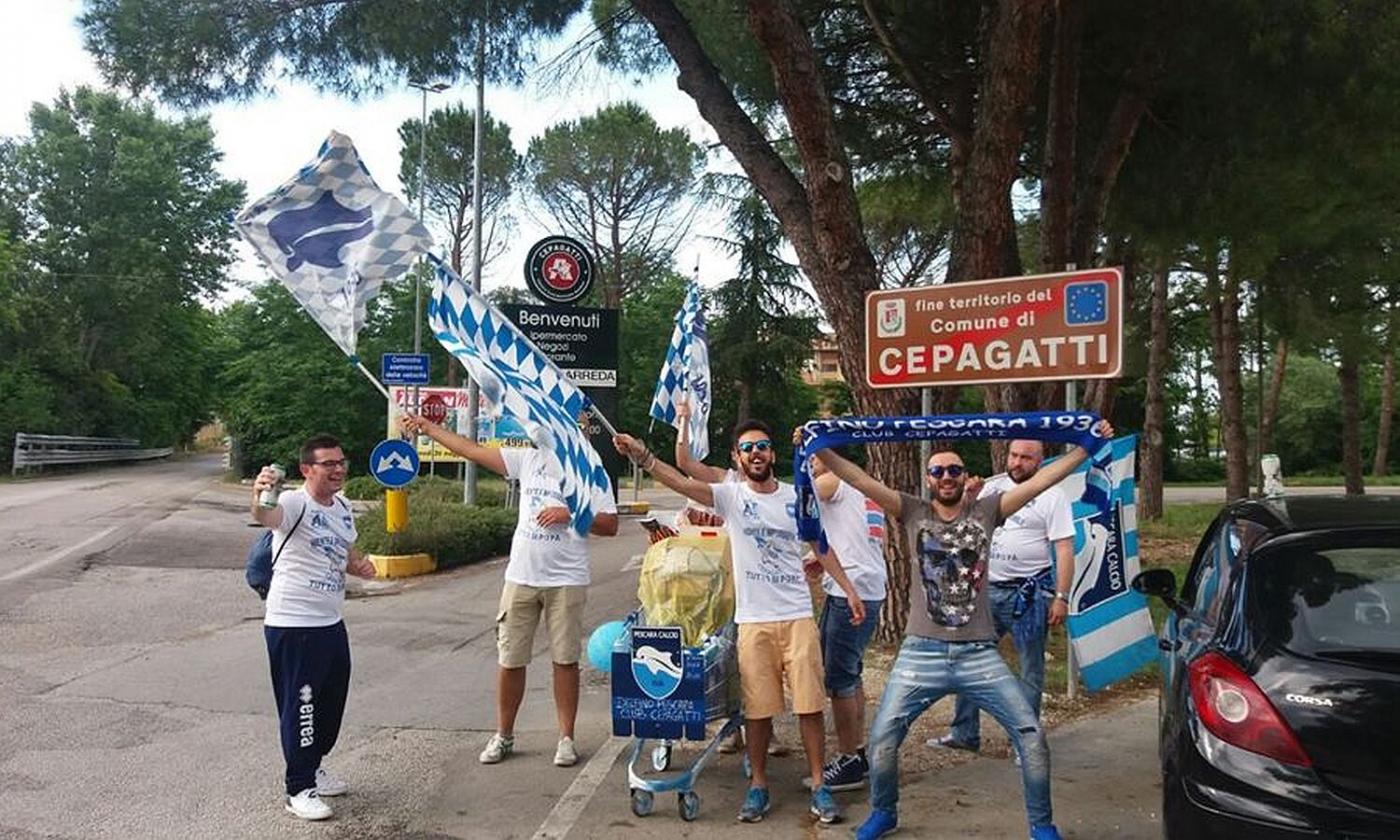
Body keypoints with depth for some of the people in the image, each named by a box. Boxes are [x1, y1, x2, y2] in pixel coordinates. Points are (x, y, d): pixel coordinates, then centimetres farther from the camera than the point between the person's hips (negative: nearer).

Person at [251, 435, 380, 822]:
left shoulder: (342, 507, 9)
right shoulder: (295, 503, -17)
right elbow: (267, 516, -41)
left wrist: (359, 564, 1)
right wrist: (260, 497, -64)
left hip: (331, 622, 9)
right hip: (293, 625, -8)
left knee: (332, 700, 20)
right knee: (300, 706, 1)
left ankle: (313, 767, 39)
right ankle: (299, 789, 14)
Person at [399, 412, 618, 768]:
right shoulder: (530, 458, 8)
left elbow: (610, 525, -5)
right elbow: (474, 451, 9)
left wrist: (570, 514, -17)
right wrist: (427, 427, 9)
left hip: (566, 581, -3)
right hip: (521, 577, 3)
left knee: (565, 660, 3)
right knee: (510, 660, 8)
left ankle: (566, 738, 16)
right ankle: (503, 735, 23)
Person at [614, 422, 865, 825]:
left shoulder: (797, 497, 5)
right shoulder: (730, 496, -2)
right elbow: (683, 482, -18)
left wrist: (850, 590, 11)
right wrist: (643, 457, -33)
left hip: (798, 617, 1)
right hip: (753, 621, -1)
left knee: (810, 705, 4)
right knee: (758, 708, 6)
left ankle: (819, 787, 16)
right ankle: (759, 785, 22)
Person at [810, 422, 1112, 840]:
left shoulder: (986, 511, 6)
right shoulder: (913, 512, 4)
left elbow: (1040, 480, 0)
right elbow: (860, 480, -6)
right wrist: (819, 450, -16)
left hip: (979, 654, 1)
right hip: (921, 653, 0)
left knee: (1031, 734, -2)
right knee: (882, 736, -2)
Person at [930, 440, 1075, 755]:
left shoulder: (1051, 496, -6)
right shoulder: (992, 487, 9)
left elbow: (1064, 550, -10)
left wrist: (1061, 597, -16)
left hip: (1028, 594, -5)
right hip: (988, 588, 6)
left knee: (1031, 670, 4)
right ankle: (965, 733, 20)